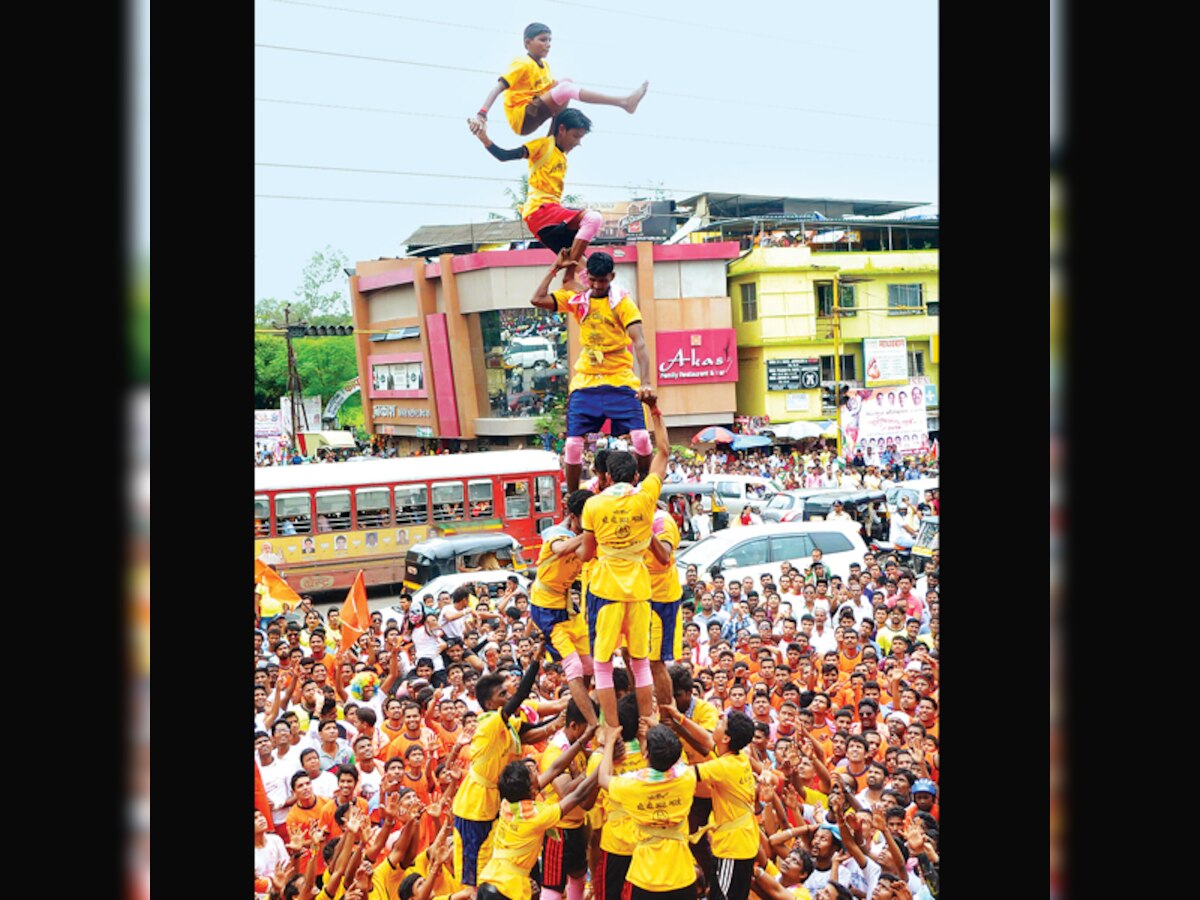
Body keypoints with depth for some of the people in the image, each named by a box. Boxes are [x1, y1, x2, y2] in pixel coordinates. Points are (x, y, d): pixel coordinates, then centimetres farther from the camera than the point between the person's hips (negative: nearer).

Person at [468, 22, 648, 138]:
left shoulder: (544, 65, 13)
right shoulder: (522, 64, -12)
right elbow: (497, 89, -21)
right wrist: (481, 115, -35)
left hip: (535, 116, 8)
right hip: (521, 118, -8)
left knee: (566, 83, -1)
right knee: (565, 88, -25)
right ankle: (624, 102, -34)